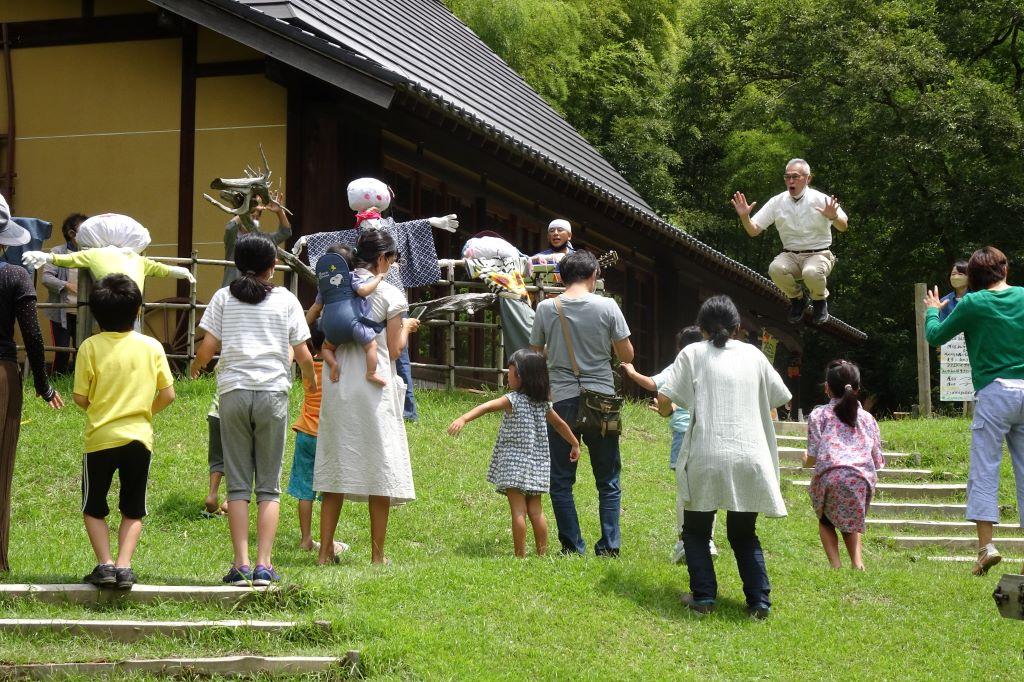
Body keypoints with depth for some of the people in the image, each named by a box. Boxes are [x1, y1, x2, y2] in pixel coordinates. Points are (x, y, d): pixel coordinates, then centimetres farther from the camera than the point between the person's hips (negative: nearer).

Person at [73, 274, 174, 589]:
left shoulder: (90, 346, -7)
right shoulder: (152, 346, -2)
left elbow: (80, 398, -6)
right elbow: (168, 395, -1)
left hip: (100, 437, -1)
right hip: (139, 437, 2)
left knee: (93, 508, 13)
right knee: (133, 510, 12)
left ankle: (105, 564, 0)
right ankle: (124, 565, -3)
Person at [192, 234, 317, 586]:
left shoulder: (223, 297, 6)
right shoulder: (286, 299, 6)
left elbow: (207, 347, 0)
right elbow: (302, 353, 5)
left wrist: (196, 368, 22)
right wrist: (310, 378, 26)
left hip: (233, 392, 0)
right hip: (273, 392, 0)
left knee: (237, 483, 4)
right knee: (269, 486, 4)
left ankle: (241, 564, -3)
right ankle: (263, 565, -3)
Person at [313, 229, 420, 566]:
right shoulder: (390, 294, -6)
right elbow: (394, 350, -2)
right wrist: (406, 327, 13)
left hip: (338, 385, 5)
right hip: (374, 388, -5)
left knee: (335, 467, 9)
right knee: (380, 468, 3)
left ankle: (325, 551, 9)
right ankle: (377, 555, 6)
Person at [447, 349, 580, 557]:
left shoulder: (513, 400, -10)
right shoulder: (543, 402, 9)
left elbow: (487, 407, -25)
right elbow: (560, 424, 20)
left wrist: (463, 419, -37)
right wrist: (575, 445, 33)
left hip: (514, 463, -7)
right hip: (537, 462, 7)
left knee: (518, 510, -6)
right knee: (535, 509, 12)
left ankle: (520, 555, -7)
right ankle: (542, 553, 15)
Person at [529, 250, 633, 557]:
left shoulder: (546, 308, -3)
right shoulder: (607, 307, -6)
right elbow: (627, 356, 0)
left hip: (561, 401, 0)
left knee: (560, 480, 9)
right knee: (608, 480, 11)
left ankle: (572, 546, 8)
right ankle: (609, 546, 8)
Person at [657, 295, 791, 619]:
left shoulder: (694, 353, 3)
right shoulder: (753, 354, 11)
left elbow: (663, 398, -3)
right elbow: (781, 398, 18)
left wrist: (666, 410, 21)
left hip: (706, 458, -3)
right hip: (749, 456, 3)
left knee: (696, 530, 16)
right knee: (744, 534, 17)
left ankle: (703, 596, 9)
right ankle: (759, 601, 7)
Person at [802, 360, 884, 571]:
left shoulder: (818, 415, 11)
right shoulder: (867, 418, 21)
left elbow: (813, 457, 5)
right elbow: (878, 461, 19)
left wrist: (806, 460, 28)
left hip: (831, 477, -3)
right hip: (862, 479, 3)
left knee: (826, 521, 22)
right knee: (850, 520, 26)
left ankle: (835, 564, 3)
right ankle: (857, 562, 6)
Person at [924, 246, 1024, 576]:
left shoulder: (973, 303, -3)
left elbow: (935, 337, 8)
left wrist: (932, 311, 27)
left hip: (995, 392, -4)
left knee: (983, 471, -1)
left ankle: (986, 545, -12)